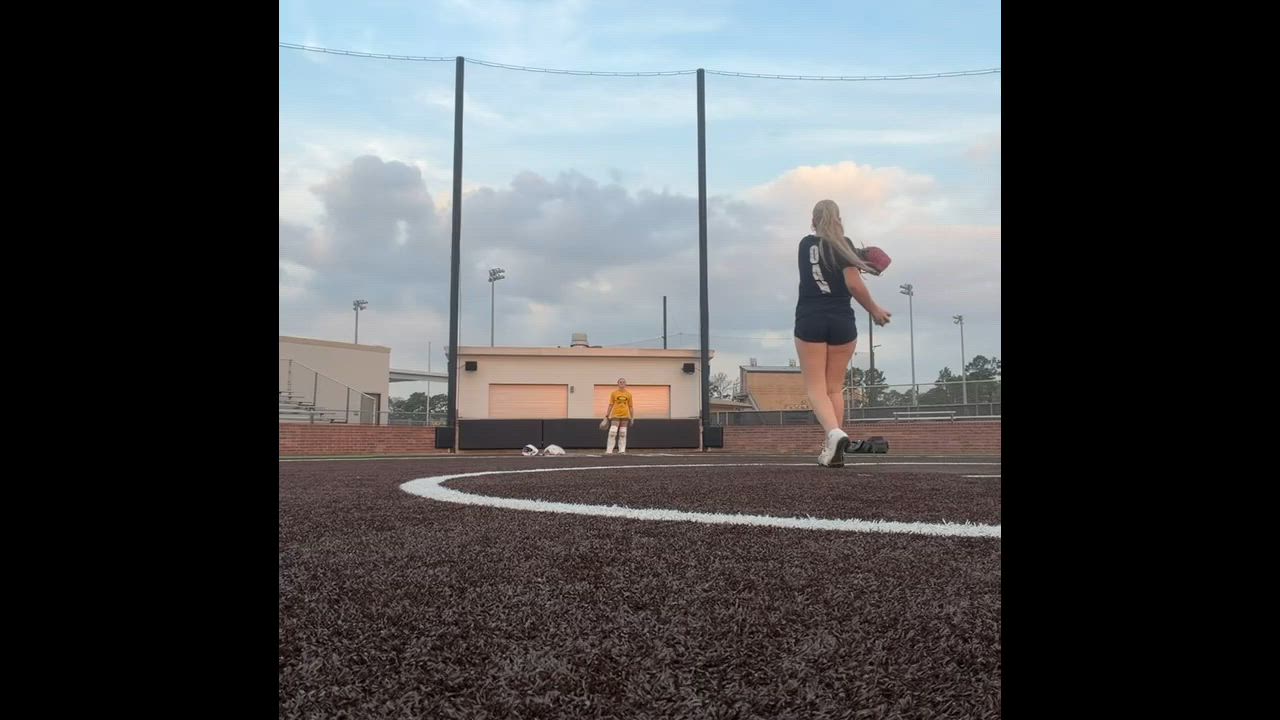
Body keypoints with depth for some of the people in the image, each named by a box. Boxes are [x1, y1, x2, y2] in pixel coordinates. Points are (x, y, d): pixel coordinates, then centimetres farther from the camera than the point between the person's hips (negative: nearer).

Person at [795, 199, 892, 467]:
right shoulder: (843, 244, 0)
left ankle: (834, 433, -26)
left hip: (809, 322, 0)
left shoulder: (805, 244, 12)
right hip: (842, 322, 0)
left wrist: (855, 262, 23)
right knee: (835, 387, 10)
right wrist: (875, 311, 3)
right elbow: (853, 285, -9)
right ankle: (832, 449, 5)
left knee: (815, 388, -1)